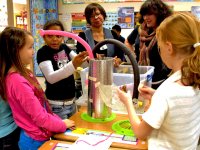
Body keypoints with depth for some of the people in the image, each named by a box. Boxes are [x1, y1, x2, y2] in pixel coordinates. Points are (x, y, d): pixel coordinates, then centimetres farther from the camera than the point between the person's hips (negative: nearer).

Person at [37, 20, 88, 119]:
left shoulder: (64, 47, 5)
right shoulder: (42, 52, -14)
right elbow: (50, 78, -27)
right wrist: (73, 65, -40)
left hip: (72, 101, 7)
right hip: (56, 105, -6)